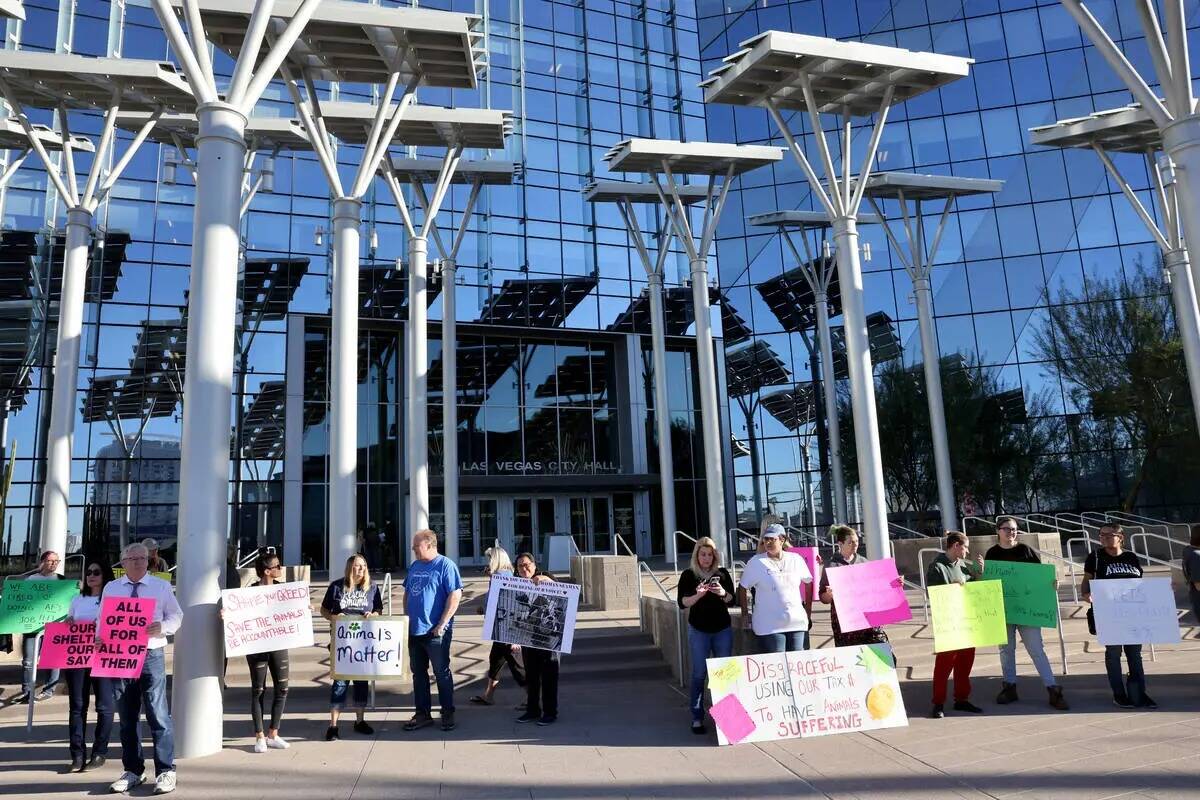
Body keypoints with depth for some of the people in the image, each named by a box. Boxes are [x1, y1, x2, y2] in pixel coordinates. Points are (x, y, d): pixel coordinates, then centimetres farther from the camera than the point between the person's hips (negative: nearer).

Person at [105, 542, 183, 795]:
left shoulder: (162, 586, 4)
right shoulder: (110, 588, 10)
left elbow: (176, 616, 4)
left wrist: (162, 627, -17)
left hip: (151, 655, -3)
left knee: (158, 714, -7)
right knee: (127, 717, 11)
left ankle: (165, 771, -1)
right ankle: (133, 771, 23)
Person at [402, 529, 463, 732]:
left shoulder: (445, 565, -11)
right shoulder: (414, 566, 11)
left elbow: (455, 595, -17)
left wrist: (442, 624, -18)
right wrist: (407, 617, 10)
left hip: (435, 632, -7)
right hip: (413, 630, 7)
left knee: (442, 673, 4)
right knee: (418, 673, 13)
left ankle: (448, 713, 16)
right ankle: (422, 713, 24)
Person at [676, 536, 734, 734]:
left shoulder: (722, 573, 4)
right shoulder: (689, 574, -2)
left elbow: (732, 600, 4)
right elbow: (682, 602, -7)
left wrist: (723, 593, -17)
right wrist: (698, 595, -24)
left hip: (723, 629, 2)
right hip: (699, 630, -2)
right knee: (699, 674, 0)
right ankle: (697, 718, 5)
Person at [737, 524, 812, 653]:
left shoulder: (796, 560, 6)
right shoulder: (756, 562, -2)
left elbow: (809, 583, 16)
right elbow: (742, 588, 4)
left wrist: (808, 610, 13)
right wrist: (745, 614, 2)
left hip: (797, 624, 3)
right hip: (769, 627, -3)